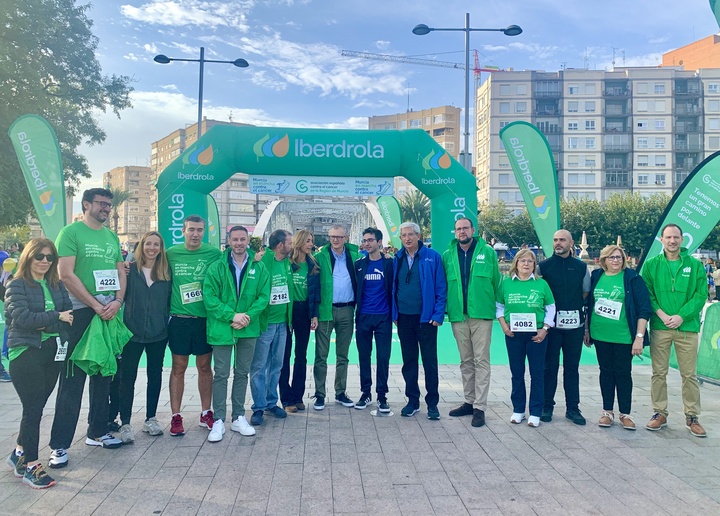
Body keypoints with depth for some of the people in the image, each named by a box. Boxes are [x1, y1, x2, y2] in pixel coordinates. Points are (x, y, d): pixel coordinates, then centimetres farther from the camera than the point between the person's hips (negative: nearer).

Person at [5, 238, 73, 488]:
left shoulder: (57, 285, 12)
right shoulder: (17, 286, -3)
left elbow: (69, 314, 4)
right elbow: (21, 317, -16)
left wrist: (46, 324, -12)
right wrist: (56, 317, -11)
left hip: (53, 353, 5)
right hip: (26, 353, -5)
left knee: (36, 407, 11)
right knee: (33, 409, -2)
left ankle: (20, 453, 31)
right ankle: (31, 465, 10)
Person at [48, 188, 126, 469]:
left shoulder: (112, 237, 13)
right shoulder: (71, 232, -5)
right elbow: (66, 274, -13)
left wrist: (117, 301, -7)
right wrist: (95, 305, -14)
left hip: (109, 313, 6)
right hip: (81, 312, -6)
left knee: (103, 374, 13)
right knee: (72, 379, -3)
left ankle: (97, 431, 25)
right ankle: (59, 444, 5)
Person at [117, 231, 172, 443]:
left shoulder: (166, 272, 5)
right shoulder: (130, 269, -2)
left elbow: (169, 300, 7)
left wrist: (166, 322, 0)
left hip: (158, 333, 3)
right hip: (133, 332, -3)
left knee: (155, 375, 11)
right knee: (127, 378, 1)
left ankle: (150, 419, 25)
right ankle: (125, 423, 11)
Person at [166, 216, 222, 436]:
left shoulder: (214, 253, -2)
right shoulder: (172, 253, 2)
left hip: (205, 318, 0)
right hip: (179, 319, 0)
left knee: (204, 366, 10)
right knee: (178, 367, 6)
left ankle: (206, 413, 23)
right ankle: (176, 416, 17)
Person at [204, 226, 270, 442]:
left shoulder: (259, 268, 2)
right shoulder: (217, 267, -2)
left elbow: (264, 296, -1)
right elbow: (209, 297, -9)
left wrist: (248, 316, -16)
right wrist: (232, 316, -18)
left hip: (248, 328, 2)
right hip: (222, 328, -2)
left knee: (242, 373, 12)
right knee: (221, 375, 3)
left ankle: (238, 418, 24)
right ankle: (219, 421, 12)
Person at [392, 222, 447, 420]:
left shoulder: (432, 257, -5)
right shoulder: (397, 259, 6)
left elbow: (441, 288, -5)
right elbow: (393, 287, 11)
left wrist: (438, 314, -11)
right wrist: (394, 313, 4)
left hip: (426, 318, -4)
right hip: (404, 318, 4)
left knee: (430, 361, 4)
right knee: (408, 361, 12)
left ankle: (432, 403, 17)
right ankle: (413, 401, 24)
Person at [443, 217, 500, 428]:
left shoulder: (487, 252, 1)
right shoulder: (447, 256, 7)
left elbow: (496, 281, 2)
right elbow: (442, 284, 8)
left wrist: (498, 307, -1)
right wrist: (446, 309, 2)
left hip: (481, 314, -3)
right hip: (458, 316, 3)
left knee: (481, 361, -1)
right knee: (466, 361, 13)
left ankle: (480, 407, 5)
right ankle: (469, 402, 25)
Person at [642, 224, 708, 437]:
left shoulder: (695, 265, 3)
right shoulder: (651, 265, 3)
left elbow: (701, 294, -1)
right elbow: (646, 293, 1)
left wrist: (681, 316, -12)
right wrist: (661, 314, -12)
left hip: (687, 327, 0)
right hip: (659, 327, 0)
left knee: (689, 374, 6)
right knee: (659, 373, 7)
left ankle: (692, 417, 19)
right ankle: (660, 413, 19)